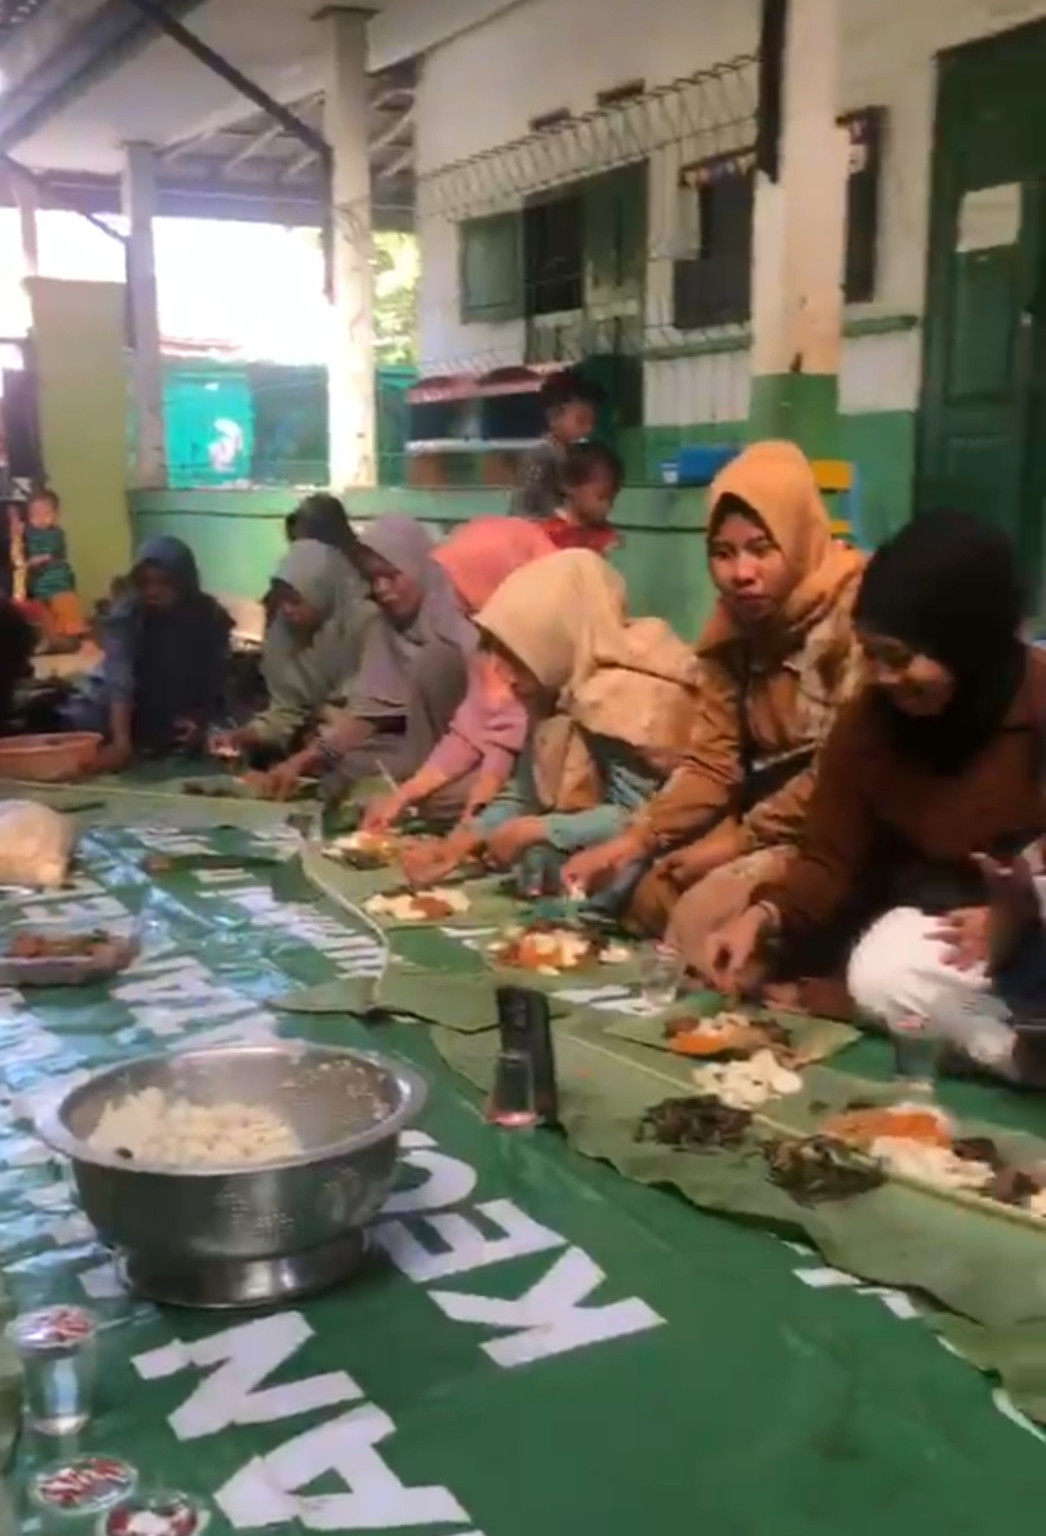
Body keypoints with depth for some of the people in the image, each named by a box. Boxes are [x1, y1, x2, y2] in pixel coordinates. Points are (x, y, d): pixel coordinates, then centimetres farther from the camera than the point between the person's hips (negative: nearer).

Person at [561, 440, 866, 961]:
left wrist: (739, 839, -17)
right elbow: (712, 763, 3)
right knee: (651, 893, -3)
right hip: (771, 811, 8)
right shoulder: (731, 629, 5)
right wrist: (633, 840, -10)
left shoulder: (854, 614, -19)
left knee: (703, 916, -21)